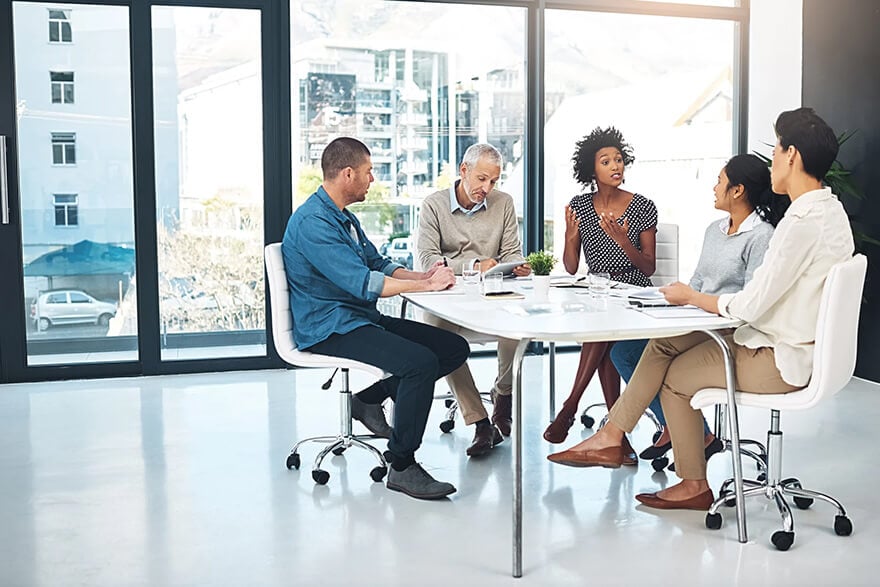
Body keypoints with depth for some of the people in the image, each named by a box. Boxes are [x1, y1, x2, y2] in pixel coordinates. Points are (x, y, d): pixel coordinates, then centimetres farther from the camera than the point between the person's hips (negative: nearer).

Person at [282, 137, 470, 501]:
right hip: (330, 330, -10)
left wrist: (421, 276, -1)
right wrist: (426, 285, -18)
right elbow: (362, 283, -25)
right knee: (421, 362, -29)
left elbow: (378, 265, 19)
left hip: (362, 319, 10)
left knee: (454, 348, 1)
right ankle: (402, 467, -16)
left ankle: (370, 398, 13)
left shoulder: (344, 217, 17)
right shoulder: (313, 222, -17)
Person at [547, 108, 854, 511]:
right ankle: (611, 437, 10)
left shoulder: (804, 221, -25)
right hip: (788, 341, 9)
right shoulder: (828, 208, 7)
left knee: (674, 376, 6)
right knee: (665, 343, 6)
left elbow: (751, 305, -25)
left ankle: (694, 485, 23)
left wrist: (690, 296, -9)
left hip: (779, 360, -9)